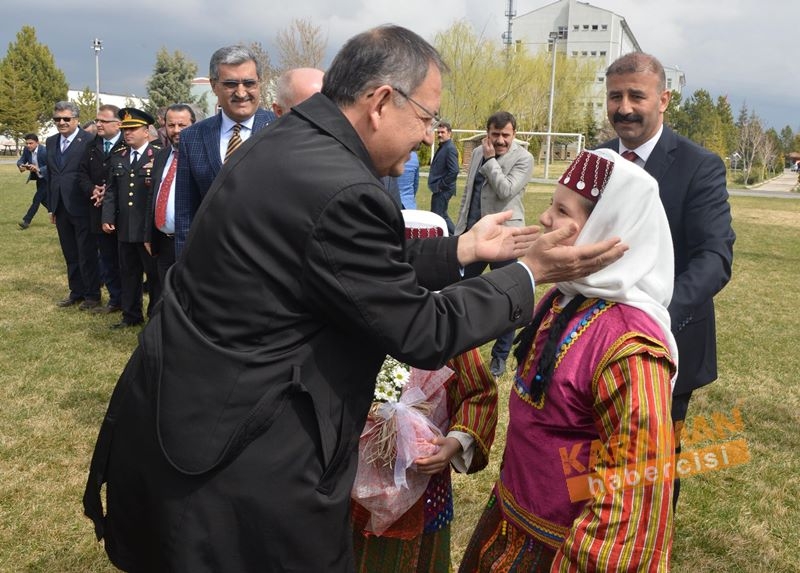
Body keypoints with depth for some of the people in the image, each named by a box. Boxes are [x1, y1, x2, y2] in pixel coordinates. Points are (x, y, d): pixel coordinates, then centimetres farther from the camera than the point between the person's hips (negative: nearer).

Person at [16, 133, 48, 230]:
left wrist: (38, 169, -45)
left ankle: (26, 221, -9)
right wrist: (21, 166, -31)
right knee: (43, 199, 17)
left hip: (46, 178, -8)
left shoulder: (45, 151, -26)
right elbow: (20, 160, -6)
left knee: (37, 198, -11)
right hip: (38, 177, 8)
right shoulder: (26, 150, -6)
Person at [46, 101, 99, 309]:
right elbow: (50, 175, 15)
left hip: (82, 207, -7)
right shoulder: (51, 142, 12)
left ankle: (92, 295, 14)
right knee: (70, 254, 15)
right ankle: (76, 292, 26)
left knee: (87, 254, 3)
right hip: (61, 208, 7)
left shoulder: (89, 141, -10)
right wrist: (51, 206, 13)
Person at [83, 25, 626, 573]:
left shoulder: (283, 142, 3)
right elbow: (421, 334, -17)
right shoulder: (344, 191, -27)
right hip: (240, 458, -9)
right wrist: (530, 273, -7)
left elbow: (375, 267, 10)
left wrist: (462, 249, 13)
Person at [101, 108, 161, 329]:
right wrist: (107, 217, 7)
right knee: (128, 273, 14)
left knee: (154, 273, 4)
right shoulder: (117, 157, 13)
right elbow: (111, 191, 13)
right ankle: (131, 315, 26)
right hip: (125, 228, 6)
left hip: (150, 228, -6)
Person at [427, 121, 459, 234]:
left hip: (442, 190, -10)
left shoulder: (450, 148, -15)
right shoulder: (442, 147, 13)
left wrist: (441, 185, -17)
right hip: (439, 189, 10)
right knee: (442, 216, 17)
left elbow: (454, 171, -23)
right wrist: (436, 185, 12)